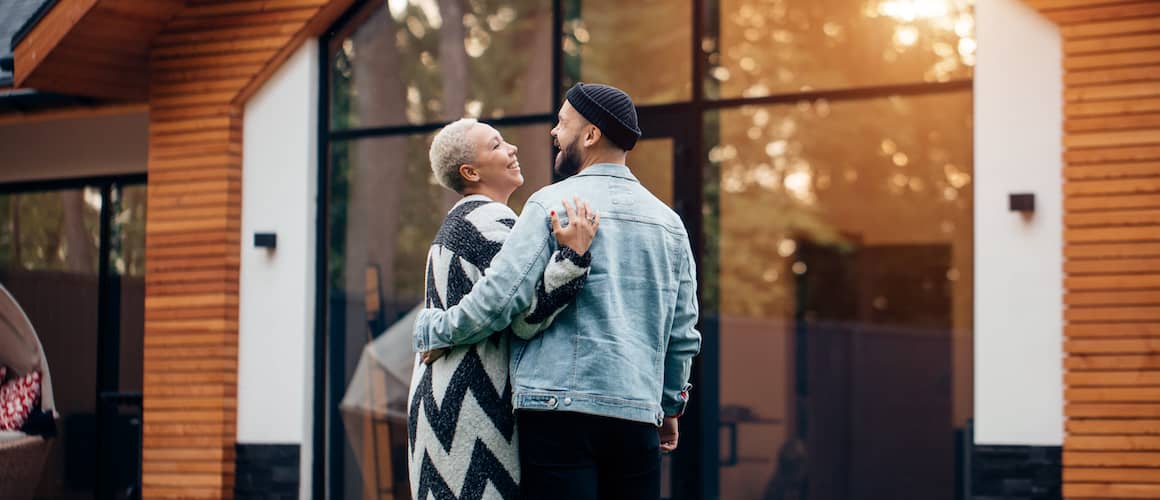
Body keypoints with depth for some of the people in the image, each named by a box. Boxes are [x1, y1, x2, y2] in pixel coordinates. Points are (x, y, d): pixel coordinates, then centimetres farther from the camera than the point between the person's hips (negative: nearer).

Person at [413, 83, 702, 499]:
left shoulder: (553, 204, -4)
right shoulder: (669, 222, 14)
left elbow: (497, 298, -10)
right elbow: (683, 332, 16)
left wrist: (432, 329, 6)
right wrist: (670, 405, 28)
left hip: (560, 406, -5)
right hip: (639, 415, 6)